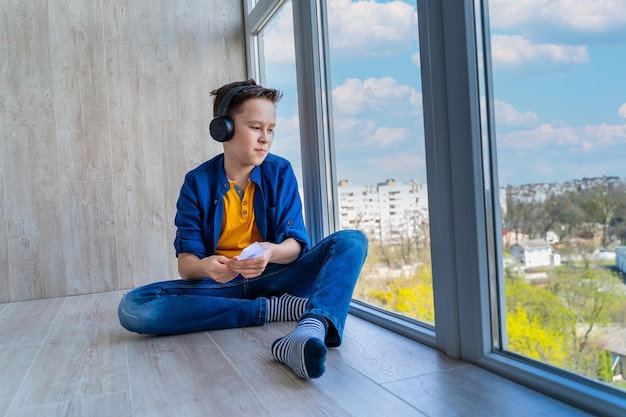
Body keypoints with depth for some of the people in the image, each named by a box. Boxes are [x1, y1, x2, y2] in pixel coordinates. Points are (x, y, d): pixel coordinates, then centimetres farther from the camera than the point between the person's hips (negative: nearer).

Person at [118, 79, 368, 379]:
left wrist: (271, 252, -29)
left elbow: (296, 244, -5)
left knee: (352, 242, -20)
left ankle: (311, 328, -51)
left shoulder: (280, 172, 1)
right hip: (220, 283, 0)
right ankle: (276, 308, -25)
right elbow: (185, 263, -5)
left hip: (273, 276, 1)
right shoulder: (197, 183, -1)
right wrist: (205, 266, -30)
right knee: (132, 307, -25)